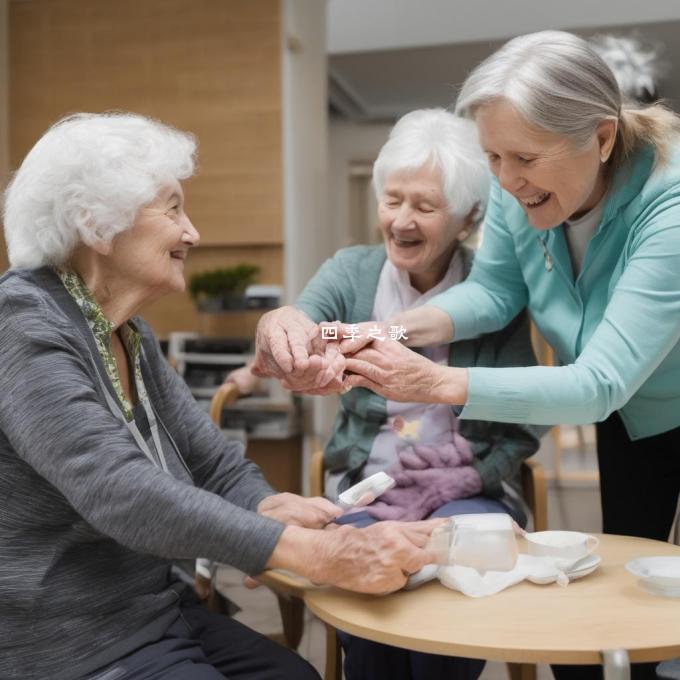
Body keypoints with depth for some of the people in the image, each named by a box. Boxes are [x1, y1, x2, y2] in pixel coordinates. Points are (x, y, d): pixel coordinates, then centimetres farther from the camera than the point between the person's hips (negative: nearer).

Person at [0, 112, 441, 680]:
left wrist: (269, 510, -19)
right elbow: (119, 490, -32)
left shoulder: (130, 336, 7)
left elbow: (219, 468, 4)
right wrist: (315, 553, -36)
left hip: (156, 614, 8)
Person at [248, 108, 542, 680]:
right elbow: (302, 323, -20)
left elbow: (523, 429, -1)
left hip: (467, 490, 0)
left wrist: (463, 479, -15)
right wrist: (282, 329, -44)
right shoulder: (351, 272, 1)